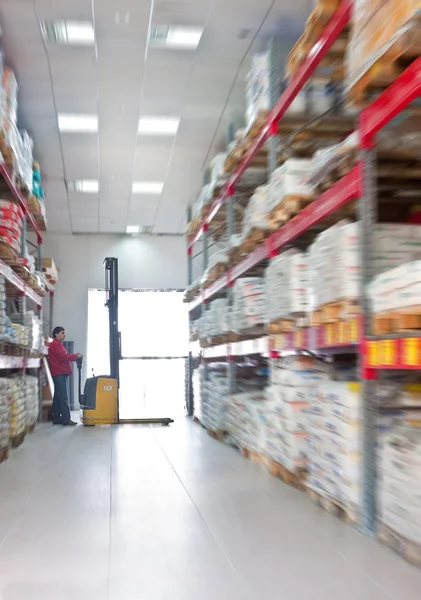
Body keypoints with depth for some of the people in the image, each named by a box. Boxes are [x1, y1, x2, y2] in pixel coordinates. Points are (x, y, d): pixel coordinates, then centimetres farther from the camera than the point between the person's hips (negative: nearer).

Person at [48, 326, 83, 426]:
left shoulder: (58, 344, 24)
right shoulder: (55, 344, -10)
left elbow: (64, 356, 21)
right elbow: (63, 357, -20)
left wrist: (75, 356, 5)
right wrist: (76, 356, -12)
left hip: (61, 374, 11)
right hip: (59, 373, -11)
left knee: (58, 396, 10)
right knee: (63, 397, -12)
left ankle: (57, 418, 13)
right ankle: (66, 419, -14)